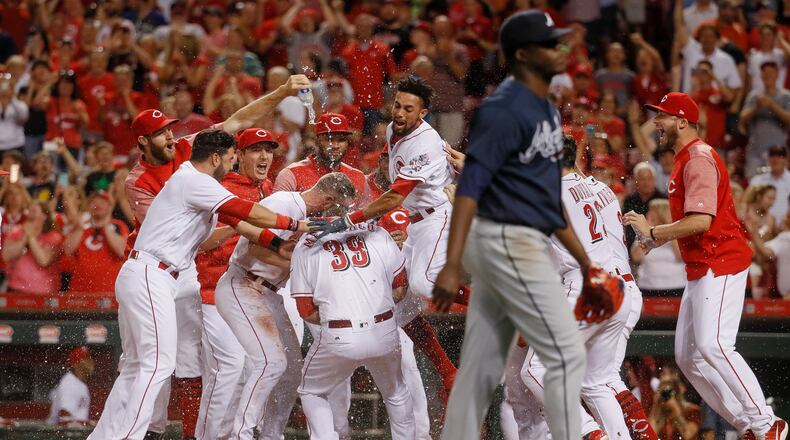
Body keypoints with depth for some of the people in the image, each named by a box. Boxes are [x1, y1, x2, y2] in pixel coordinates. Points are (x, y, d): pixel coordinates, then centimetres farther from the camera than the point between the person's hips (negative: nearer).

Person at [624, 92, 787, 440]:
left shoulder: (699, 159, -13)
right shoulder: (684, 162, 20)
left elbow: (701, 220, -25)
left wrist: (652, 232, -19)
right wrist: (655, 238, 13)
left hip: (721, 262, -11)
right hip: (700, 269, 11)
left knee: (712, 346, -22)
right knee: (687, 356, 7)